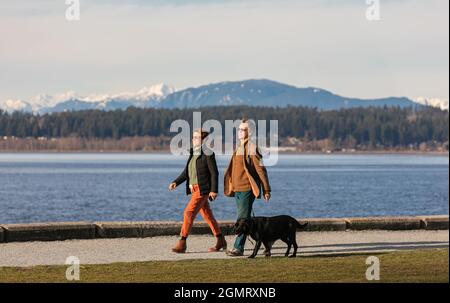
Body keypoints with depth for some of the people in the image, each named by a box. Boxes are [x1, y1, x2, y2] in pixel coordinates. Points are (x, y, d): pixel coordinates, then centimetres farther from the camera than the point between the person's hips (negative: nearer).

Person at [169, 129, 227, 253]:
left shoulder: (207, 154, -11)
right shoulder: (193, 153, 13)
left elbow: (214, 173, -12)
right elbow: (186, 172, 16)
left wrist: (214, 190, -16)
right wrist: (176, 182, 3)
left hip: (203, 189, -9)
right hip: (194, 189, 9)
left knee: (189, 212, -15)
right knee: (207, 215, 14)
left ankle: (182, 243, -15)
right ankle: (221, 241, 23)